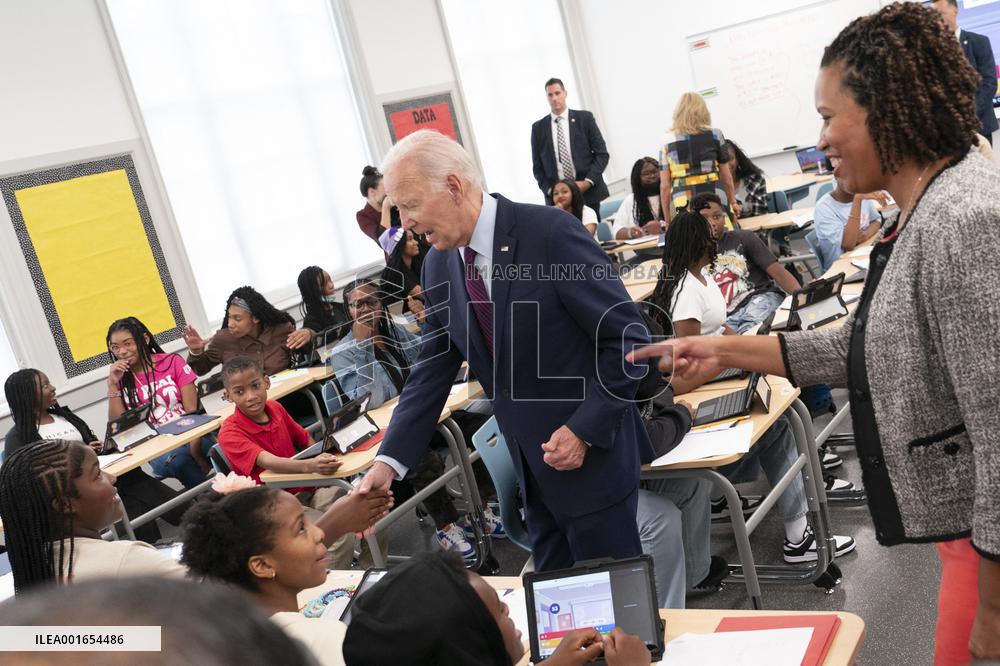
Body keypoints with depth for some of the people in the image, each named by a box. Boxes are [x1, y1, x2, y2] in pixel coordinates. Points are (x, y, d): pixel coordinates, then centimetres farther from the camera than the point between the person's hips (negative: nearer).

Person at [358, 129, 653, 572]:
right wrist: (390, 461, -4)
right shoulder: (439, 267, 1)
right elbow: (432, 371, 5)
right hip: (532, 469, 6)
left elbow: (628, 337, -16)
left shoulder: (550, 233, -20)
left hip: (591, 455, -6)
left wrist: (585, 429, -19)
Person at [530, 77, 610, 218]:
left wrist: (587, 182, -9)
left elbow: (602, 154, 3)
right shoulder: (538, 127, 8)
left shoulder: (585, 118, 5)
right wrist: (550, 190, -5)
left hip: (588, 192, 0)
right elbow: (537, 166, 10)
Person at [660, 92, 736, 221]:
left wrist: (668, 221, 11)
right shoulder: (714, 134, 7)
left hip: (682, 209, 0)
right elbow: (726, 178, 9)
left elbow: (664, 186, 4)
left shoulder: (667, 141, 6)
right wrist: (733, 204, 21)